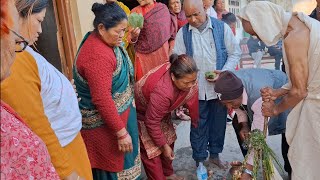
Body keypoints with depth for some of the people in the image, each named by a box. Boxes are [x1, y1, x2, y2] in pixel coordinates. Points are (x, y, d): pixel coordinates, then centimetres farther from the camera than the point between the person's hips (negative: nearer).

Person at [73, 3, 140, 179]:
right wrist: (121, 132, -23)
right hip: (104, 123, -9)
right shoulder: (97, 56, -29)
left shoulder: (104, 41, 2)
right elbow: (102, 100, -28)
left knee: (117, 163, 25)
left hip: (116, 112, 9)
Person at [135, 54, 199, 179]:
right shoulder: (162, 92, -43)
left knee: (169, 139, 15)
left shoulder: (185, 76, -23)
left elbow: (192, 97, -6)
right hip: (141, 114, -7)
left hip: (160, 111, 7)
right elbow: (152, 123, -30)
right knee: (152, 151, -3)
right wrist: (163, 145, -18)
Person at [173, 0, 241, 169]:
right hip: (196, 89, 0)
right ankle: (199, 159, 27)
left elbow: (235, 53, 1)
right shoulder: (183, 33, 0)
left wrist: (223, 73, -12)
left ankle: (215, 154, 36)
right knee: (198, 125, 9)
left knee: (218, 122, 14)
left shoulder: (222, 28, -4)